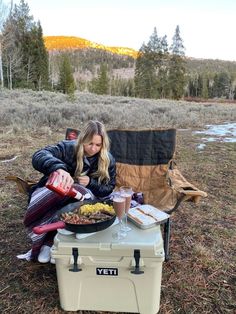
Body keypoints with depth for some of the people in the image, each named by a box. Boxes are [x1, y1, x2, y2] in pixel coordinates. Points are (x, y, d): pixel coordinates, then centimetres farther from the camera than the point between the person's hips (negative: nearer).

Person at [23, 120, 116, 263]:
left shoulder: (108, 160, -5)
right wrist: (59, 168, -52)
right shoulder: (68, 148, -14)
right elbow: (38, 156, -30)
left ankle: (50, 242, -15)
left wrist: (90, 183, -20)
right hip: (54, 191, 0)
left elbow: (108, 188, 2)